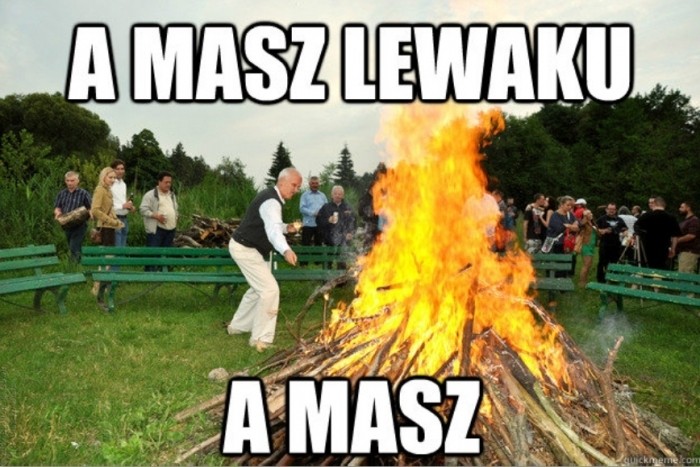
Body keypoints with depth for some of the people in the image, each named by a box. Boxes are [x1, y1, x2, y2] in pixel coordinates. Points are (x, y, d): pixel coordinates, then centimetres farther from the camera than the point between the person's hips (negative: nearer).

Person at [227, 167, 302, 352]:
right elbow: (272, 229, -46)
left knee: (259, 289, 22)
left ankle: (237, 326, 38)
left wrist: (286, 227, 1)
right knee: (270, 289, -13)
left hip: (252, 248, 11)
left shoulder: (273, 197, 7)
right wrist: (285, 250, -65)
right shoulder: (271, 202, -26)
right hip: (244, 249, -11)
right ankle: (261, 338, -3)